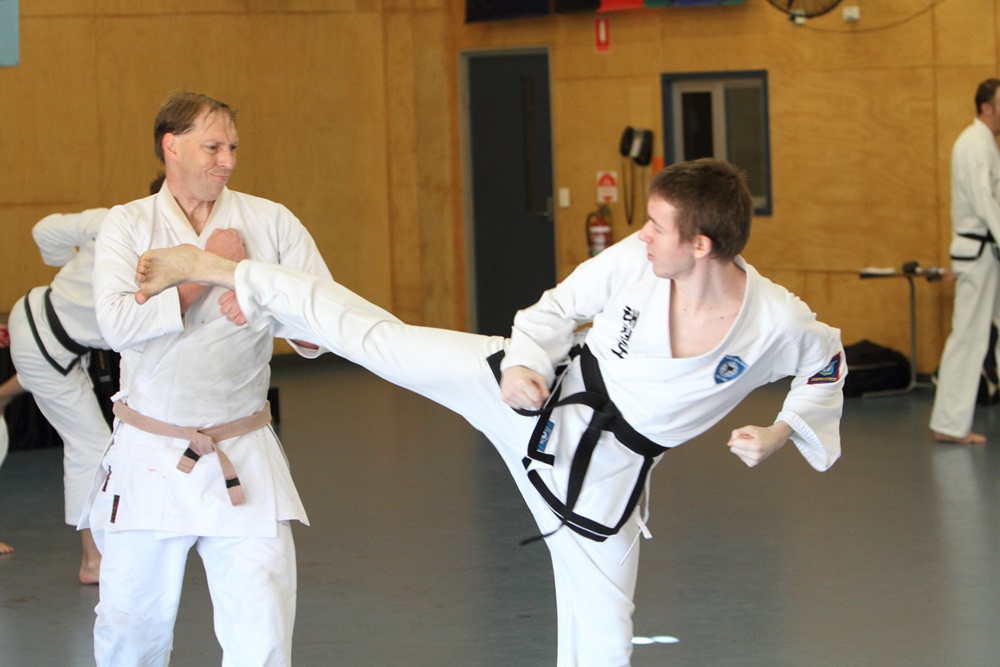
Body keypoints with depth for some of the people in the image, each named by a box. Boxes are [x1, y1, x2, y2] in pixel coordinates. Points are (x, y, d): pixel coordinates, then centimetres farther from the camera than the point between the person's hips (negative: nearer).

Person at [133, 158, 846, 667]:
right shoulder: (634, 261, -17)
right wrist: (524, 363, -18)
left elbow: (827, 362, 2)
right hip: (541, 391, 0)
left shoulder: (778, 322, -20)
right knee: (377, 338, -5)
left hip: (605, 466, 0)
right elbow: (559, 307, -1)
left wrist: (783, 431, -11)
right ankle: (212, 269, 7)